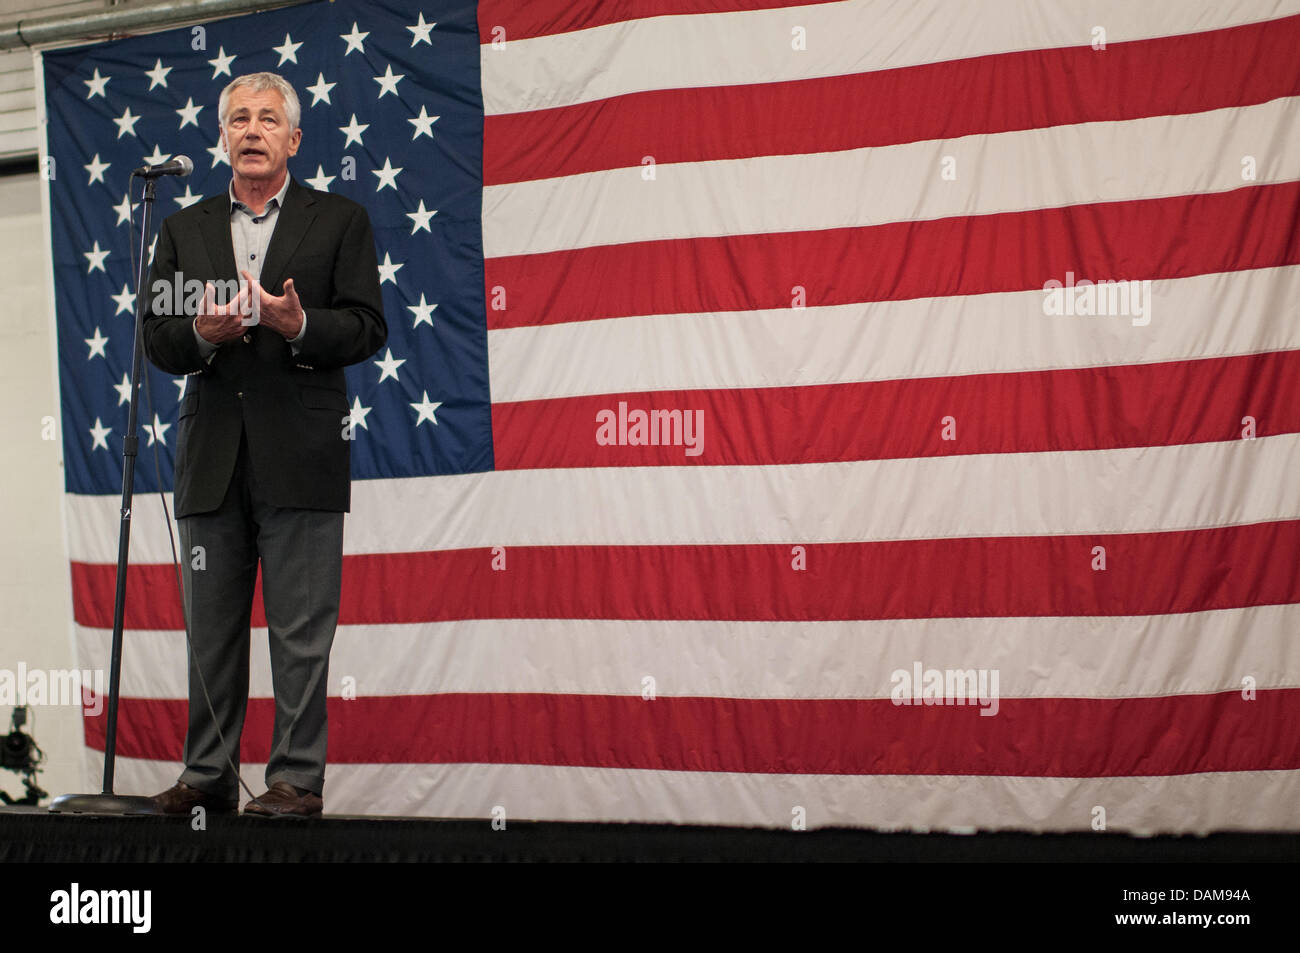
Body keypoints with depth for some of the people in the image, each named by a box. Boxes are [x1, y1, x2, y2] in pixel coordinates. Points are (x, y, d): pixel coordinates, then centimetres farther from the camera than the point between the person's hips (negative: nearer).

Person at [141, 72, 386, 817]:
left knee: (301, 633, -3)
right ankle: (209, 776, 17)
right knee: (211, 630, 8)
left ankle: (297, 779, 4)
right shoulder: (184, 230, 16)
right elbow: (156, 338, 11)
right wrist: (201, 334, -10)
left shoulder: (340, 222, 7)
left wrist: (299, 326, -18)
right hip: (211, 457, 4)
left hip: (300, 456, -4)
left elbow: (367, 329, -1)